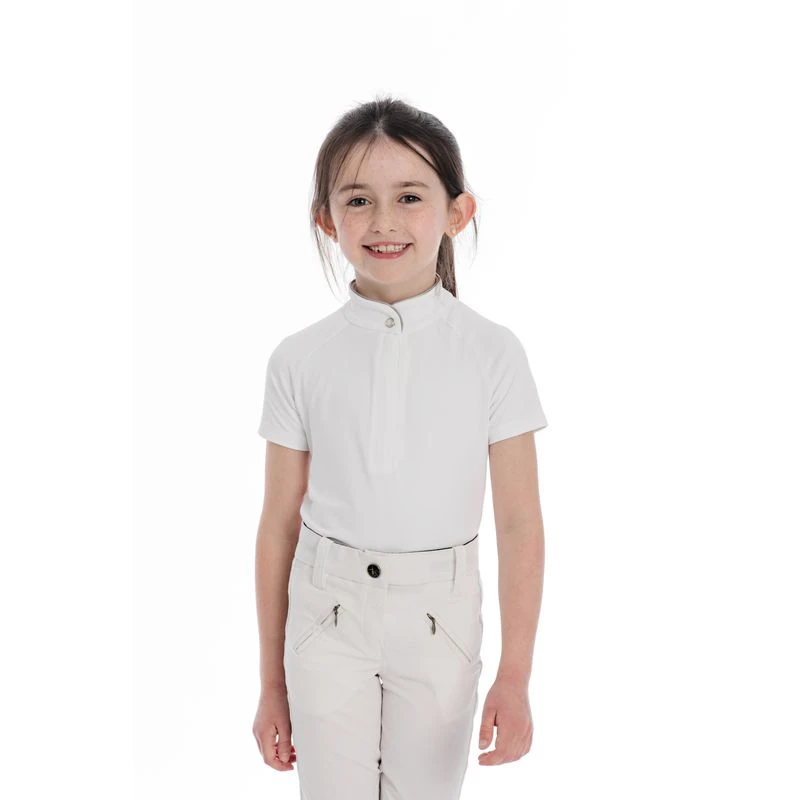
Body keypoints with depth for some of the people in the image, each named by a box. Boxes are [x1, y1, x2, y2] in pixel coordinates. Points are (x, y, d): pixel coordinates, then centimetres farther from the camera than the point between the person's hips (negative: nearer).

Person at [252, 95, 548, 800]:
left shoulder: (492, 353, -6)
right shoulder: (300, 360, -3)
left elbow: (520, 523, -4)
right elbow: (279, 526, 2)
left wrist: (515, 677, -6)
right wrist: (272, 683, 6)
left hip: (440, 616, 0)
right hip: (328, 611, 1)